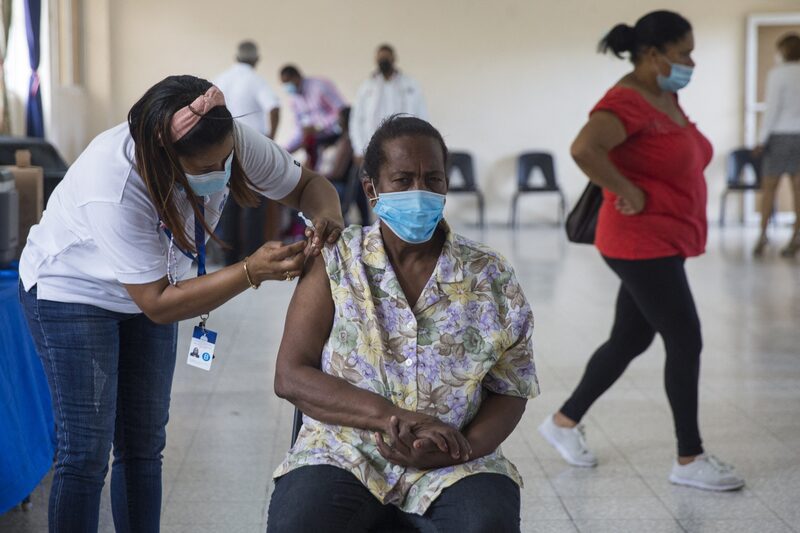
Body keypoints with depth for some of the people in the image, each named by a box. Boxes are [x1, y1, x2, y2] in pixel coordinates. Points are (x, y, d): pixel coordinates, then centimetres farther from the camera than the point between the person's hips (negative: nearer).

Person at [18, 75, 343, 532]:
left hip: (150, 288, 6)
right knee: (88, 451, -8)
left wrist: (328, 216, -32)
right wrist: (252, 272, -39)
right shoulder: (114, 187, -39)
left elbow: (308, 184, -9)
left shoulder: (234, 142, -25)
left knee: (145, 444, 9)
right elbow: (157, 304, -32)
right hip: (72, 290, -5)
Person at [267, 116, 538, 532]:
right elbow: (290, 376, -4)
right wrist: (391, 416, -17)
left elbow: (510, 390, 7)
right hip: (344, 455, -1)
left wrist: (463, 447, -14)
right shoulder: (334, 263, 1)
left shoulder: (491, 277, 4)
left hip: (453, 466, 1)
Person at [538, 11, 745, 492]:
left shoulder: (665, 96, 10)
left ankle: (565, 421, 30)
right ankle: (690, 460, 6)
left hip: (661, 244, 10)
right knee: (686, 343, -5)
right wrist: (628, 193, -26)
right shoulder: (628, 101, -19)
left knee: (630, 340, 16)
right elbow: (584, 148, -37)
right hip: (643, 245, -10)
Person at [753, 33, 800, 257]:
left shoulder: (778, 73, -9)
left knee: (768, 187, 5)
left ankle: (763, 233, -3)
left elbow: (772, 109, -12)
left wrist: (762, 140, -7)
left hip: (780, 135, -3)